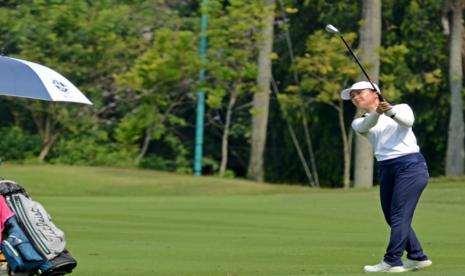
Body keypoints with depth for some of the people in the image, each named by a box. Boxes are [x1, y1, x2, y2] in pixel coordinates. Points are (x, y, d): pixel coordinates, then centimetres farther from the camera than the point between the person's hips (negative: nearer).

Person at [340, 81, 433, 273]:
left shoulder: (400, 108, 7)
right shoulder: (359, 123, 14)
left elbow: (408, 121, -16)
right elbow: (366, 126, -11)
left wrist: (390, 111, -36)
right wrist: (377, 112, -32)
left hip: (411, 165, -6)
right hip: (386, 170, 6)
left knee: (400, 216, -12)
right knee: (392, 218, 8)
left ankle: (392, 261, -15)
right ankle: (417, 257, 20)